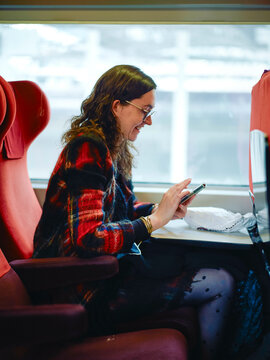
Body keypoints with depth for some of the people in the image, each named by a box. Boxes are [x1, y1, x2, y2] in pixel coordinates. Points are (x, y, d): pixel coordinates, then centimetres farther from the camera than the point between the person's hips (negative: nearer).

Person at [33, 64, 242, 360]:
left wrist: (162, 209, 3)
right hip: (93, 290, -10)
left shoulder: (111, 148, 10)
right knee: (221, 284, -11)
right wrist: (155, 219, -20)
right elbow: (89, 239, -27)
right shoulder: (89, 150, -20)